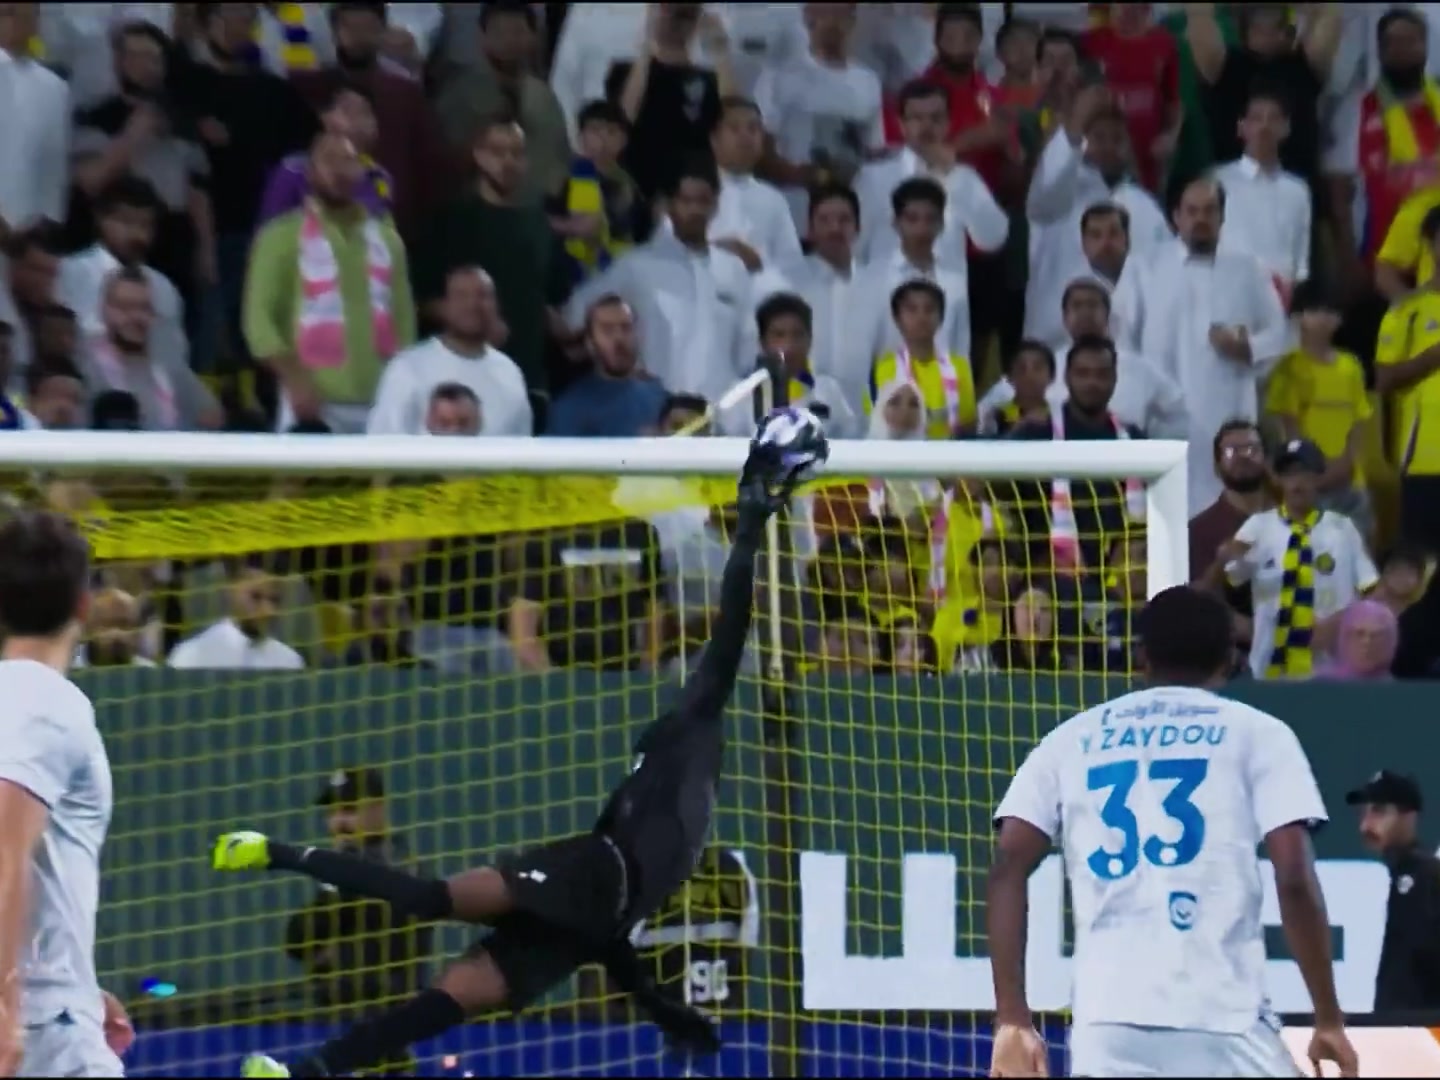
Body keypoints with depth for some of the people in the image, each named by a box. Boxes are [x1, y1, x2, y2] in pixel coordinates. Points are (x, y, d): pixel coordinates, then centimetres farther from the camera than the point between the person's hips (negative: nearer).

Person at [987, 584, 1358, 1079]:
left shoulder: (1072, 738, 17)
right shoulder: (1258, 733, 9)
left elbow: (1007, 869, 6)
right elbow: (1294, 880, -2)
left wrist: (1012, 1018, 5)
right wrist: (1329, 1020, 5)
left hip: (1107, 1023, 3)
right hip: (1221, 1020, -2)